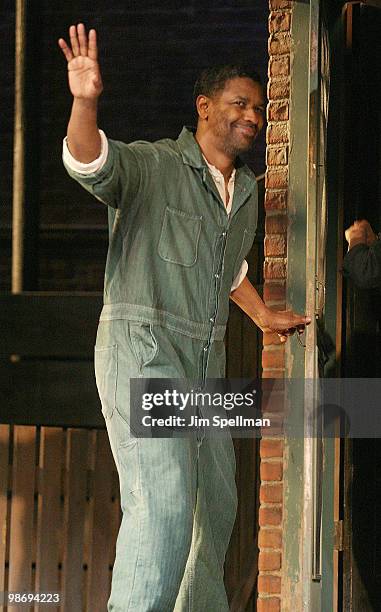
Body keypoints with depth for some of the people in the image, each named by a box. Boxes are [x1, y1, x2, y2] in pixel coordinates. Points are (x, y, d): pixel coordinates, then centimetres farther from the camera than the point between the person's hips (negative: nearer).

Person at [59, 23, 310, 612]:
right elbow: (91, 165, -31)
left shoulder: (246, 190, 15)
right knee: (164, 501, -25)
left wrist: (264, 315, 43)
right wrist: (85, 102, -48)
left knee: (217, 503, 20)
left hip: (205, 364, 8)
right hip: (141, 348, -8)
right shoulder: (153, 165, -8)